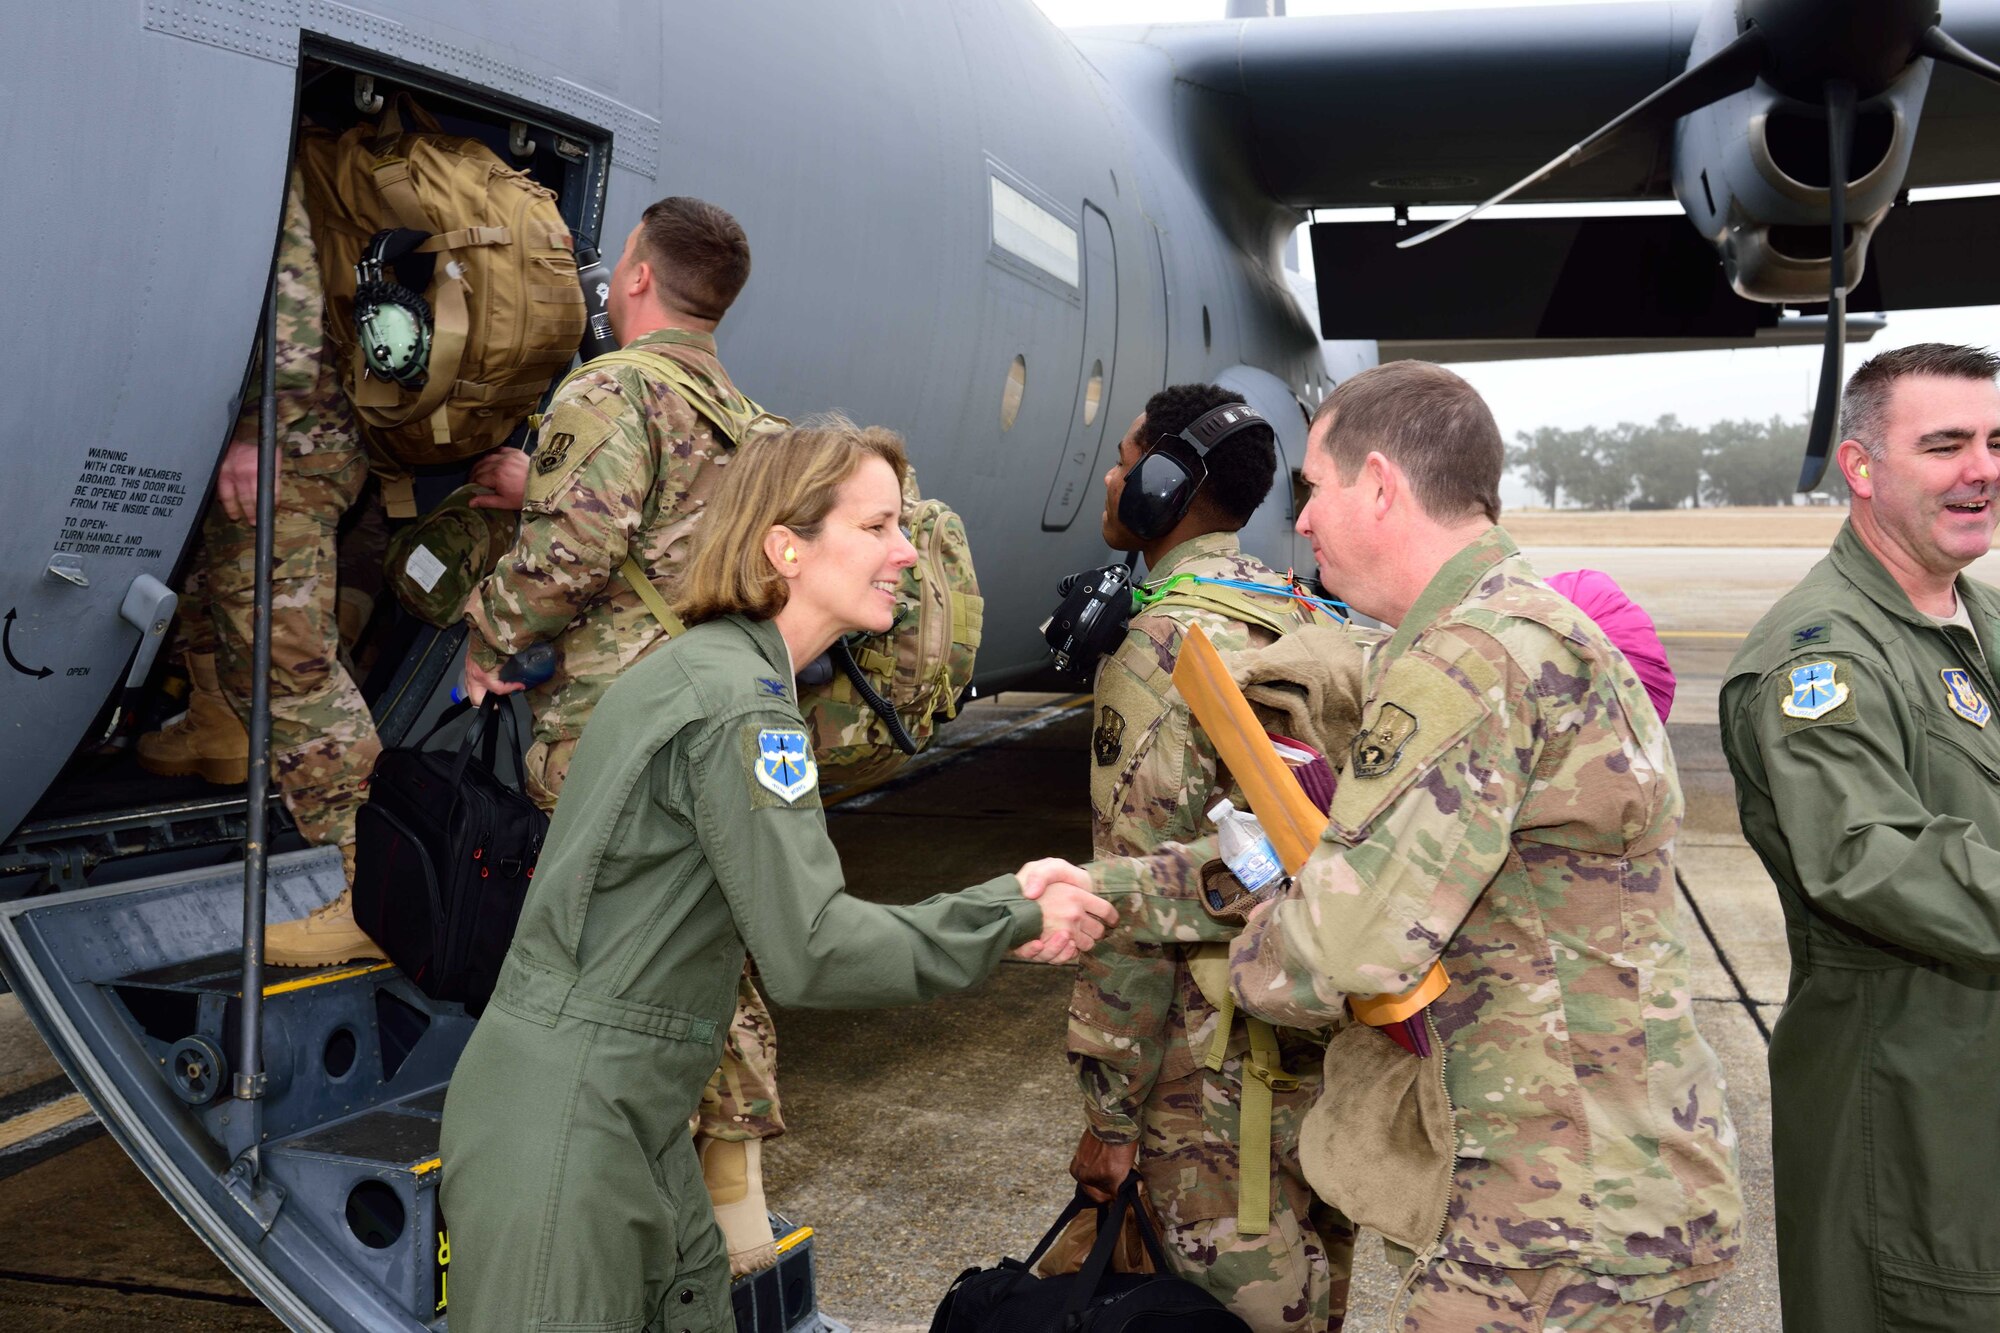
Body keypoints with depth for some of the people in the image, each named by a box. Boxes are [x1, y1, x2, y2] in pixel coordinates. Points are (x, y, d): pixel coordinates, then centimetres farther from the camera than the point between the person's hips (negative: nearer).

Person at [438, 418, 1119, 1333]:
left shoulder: (700, 668, 10)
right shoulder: (740, 702, -19)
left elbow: (782, 911, 9)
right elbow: (810, 953, -23)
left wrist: (999, 909, 2)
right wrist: (1011, 920, -13)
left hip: (630, 1110, 9)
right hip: (566, 1126, -9)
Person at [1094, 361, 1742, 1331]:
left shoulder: (1473, 658, -21)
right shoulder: (1534, 629, 13)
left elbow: (1346, 944, -27)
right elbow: (1350, 850, 14)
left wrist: (1252, 957, -4)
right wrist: (1110, 889, 10)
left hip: (1569, 1225, -9)